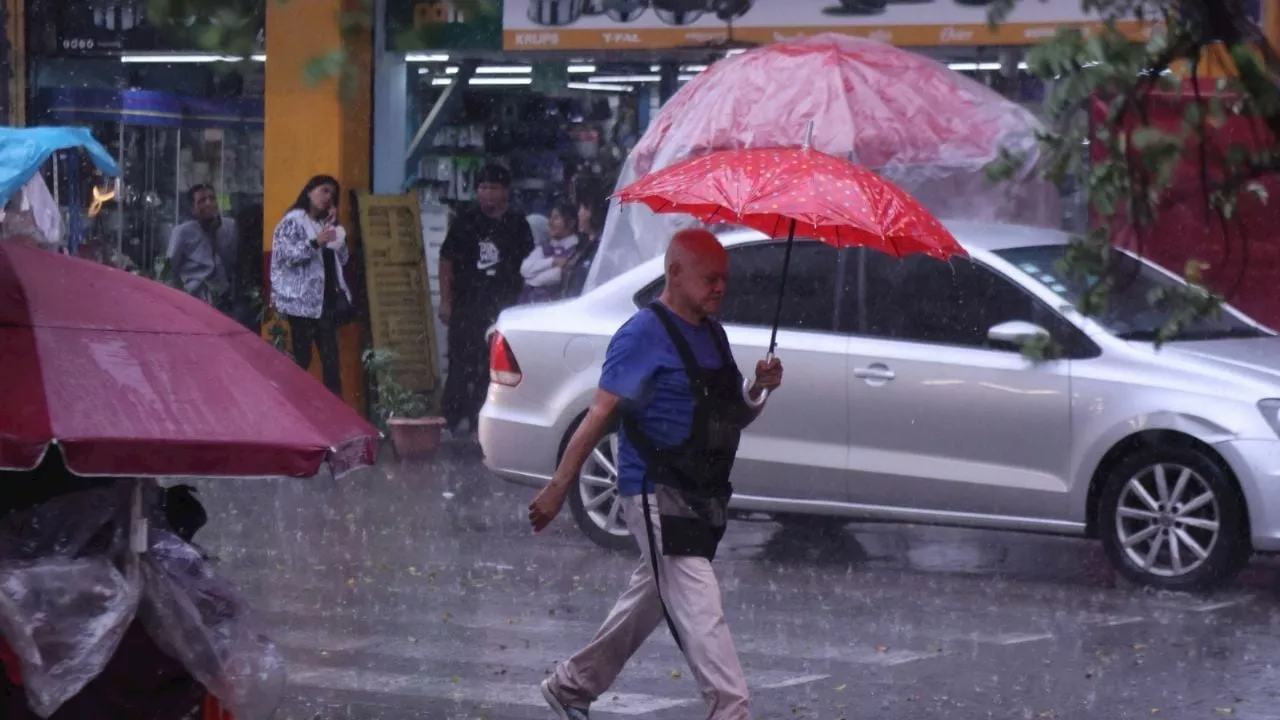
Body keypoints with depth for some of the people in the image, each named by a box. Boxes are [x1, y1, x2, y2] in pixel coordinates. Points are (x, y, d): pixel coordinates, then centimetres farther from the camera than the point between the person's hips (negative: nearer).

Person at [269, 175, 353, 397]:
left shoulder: (326, 224, 21)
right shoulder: (293, 221, -2)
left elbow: (343, 259, 17)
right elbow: (287, 255, -14)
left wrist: (336, 230, 6)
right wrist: (315, 242, -25)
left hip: (326, 299, 7)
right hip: (302, 301, -7)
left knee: (331, 357, -1)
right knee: (301, 356, -7)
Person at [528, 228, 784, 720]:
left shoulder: (712, 335, 13)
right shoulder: (645, 335, -12)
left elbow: (734, 417, 19)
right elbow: (600, 413, -15)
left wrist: (759, 389, -3)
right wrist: (559, 487, -17)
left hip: (702, 494, 9)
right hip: (657, 494, -9)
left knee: (651, 599, 18)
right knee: (699, 611, -14)